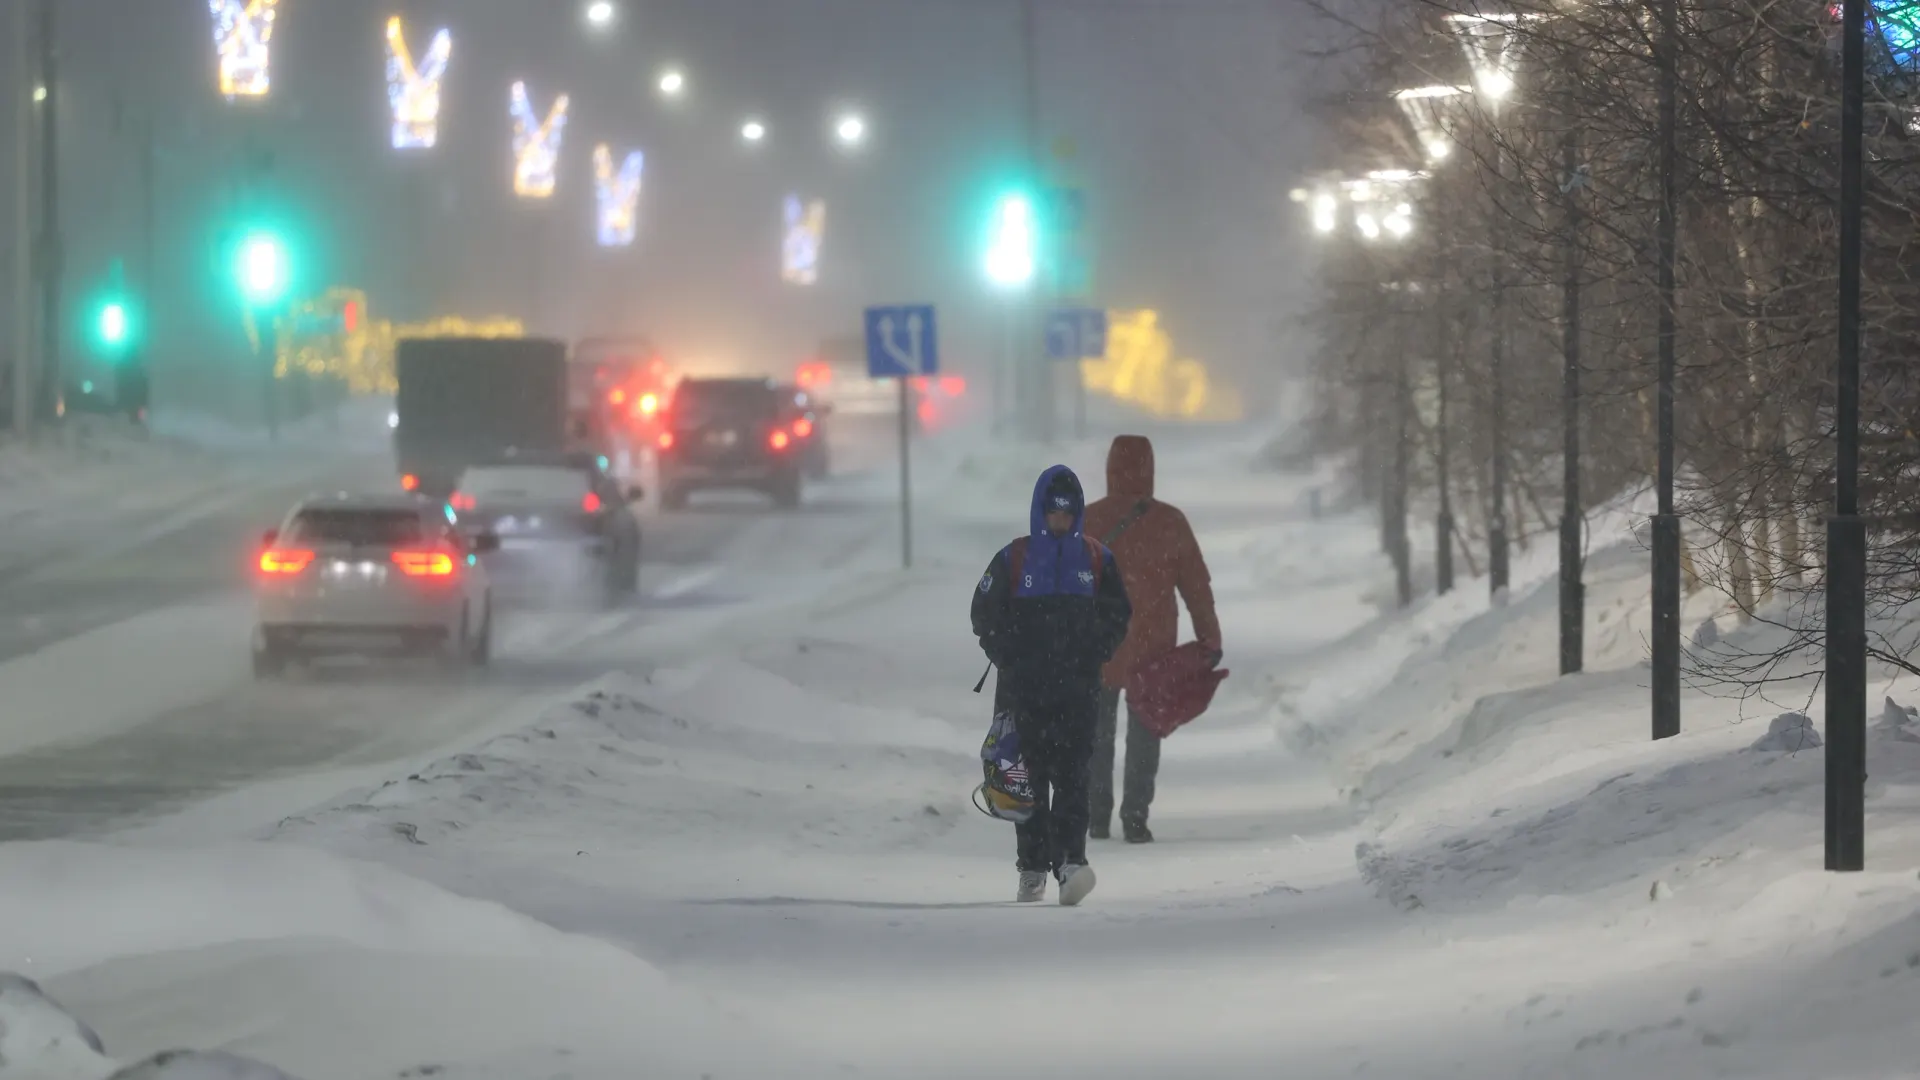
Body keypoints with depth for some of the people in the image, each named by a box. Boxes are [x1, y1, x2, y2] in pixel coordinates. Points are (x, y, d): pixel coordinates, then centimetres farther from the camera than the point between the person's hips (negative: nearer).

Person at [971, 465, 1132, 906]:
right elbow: (985, 614, 7)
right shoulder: (1014, 559, 2)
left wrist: (1093, 655, 2)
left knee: (1072, 774, -12)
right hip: (1024, 688, 0)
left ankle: (1071, 860, -21)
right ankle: (1033, 869, 10)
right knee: (1029, 777, 4)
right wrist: (1011, 661, -2)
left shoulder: (1096, 559, 6)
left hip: (1078, 688, 0)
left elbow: (1119, 614, 14)